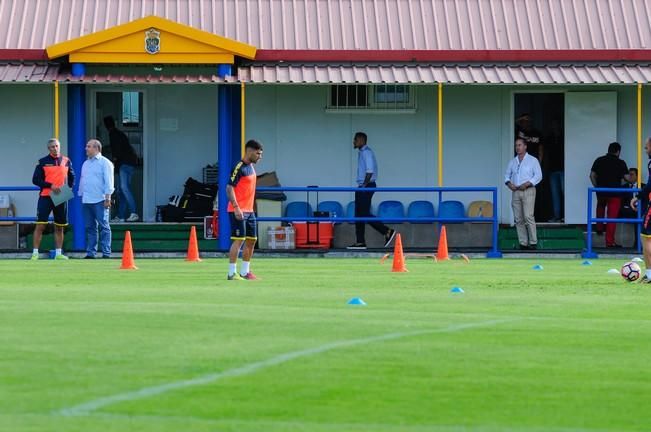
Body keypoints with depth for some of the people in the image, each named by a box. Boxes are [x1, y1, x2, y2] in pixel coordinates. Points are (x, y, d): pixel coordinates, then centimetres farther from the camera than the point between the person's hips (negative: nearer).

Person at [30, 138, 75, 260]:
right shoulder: (43, 162, 0)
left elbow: (72, 177, 19)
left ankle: (58, 253, 13)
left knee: (59, 227, 7)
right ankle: (35, 253, -7)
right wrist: (50, 186, -14)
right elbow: (35, 180, -4)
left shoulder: (66, 161, 9)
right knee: (40, 225, -9)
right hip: (45, 197, -3)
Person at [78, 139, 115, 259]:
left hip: (100, 201, -7)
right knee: (89, 228, 6)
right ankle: (90, 253, 9)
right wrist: (80, 195, 19)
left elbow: (108, 182, -7)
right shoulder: (86, 164, 20)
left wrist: (107, 198, -13)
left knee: (104, 227, -6)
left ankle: (106, 253, -7)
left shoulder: (104, 163, -1)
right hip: (86, 201, 7)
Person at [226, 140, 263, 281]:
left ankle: (245, 272, 18)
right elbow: (229, 188, -19)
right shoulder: (239, 168, -14)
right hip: (239, 211, -9)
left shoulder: (251, 166, 14)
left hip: (249, 211, 9)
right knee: (239, 240, -10)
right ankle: (232, 273, -8)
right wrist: (236, 208, -26)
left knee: (251, 240, 11)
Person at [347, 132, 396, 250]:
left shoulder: (366, 152, -13)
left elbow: (370, 170, -21)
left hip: (366, 187, -10)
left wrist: (364, 185, -21)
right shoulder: (361, 152, 17)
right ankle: (360, 242, 8)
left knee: (364, 214, -12)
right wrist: (362, 186, 16)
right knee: (359, 215, 8)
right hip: (362, 187, 10)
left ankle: (387, 232, -10)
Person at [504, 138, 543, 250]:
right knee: (518, 219, 1)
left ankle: (533, 242, -11)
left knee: (528, 217, -14)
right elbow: (507, 175, 18)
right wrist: (509, 183, -4)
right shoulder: (513, 162, 15)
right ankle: (523, 243, 4)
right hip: (516, 192, 5)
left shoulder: (532, 160, 2)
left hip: (528, 191, -5)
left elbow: (538, 176, -5)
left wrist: (526, 184, -15)